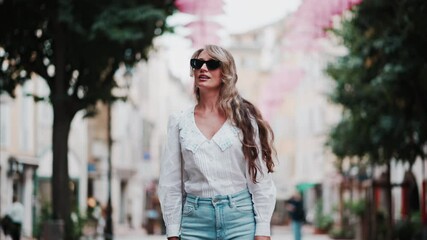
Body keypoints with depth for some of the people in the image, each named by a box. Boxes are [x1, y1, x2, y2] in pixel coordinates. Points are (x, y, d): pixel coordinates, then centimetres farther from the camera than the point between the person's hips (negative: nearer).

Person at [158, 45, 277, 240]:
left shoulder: (244, 117, 3)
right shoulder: (179, 121, 7)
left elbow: (260, 177, 1)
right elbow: (170, 183, 7)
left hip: (240, 216, -1)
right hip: (195, 219, 2)